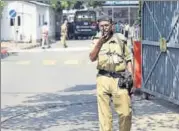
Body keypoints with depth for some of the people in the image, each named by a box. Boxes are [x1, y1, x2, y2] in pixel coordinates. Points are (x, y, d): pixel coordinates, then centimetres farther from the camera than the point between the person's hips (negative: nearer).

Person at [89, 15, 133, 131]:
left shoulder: (120, 39, 6)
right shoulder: (97, 40, 7)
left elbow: (128, 59, 9)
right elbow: (92, 58, -5)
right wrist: (99, 43, -18)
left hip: (120, 79, 0)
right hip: (103, 79, 0)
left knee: (126, 112, -2)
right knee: (104, 113, 3)